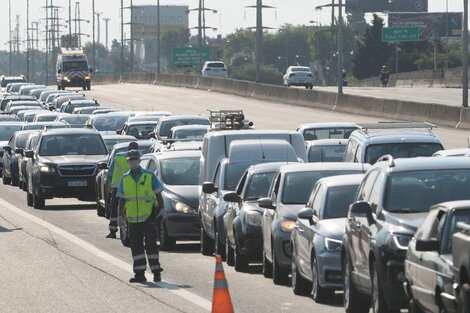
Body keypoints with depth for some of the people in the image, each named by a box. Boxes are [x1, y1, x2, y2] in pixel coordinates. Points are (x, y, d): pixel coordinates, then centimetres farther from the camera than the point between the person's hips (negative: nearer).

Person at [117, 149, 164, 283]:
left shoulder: (149, 176, 0)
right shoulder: (125, 179, 9)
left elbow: (158, 195, 4)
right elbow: (122, 199, 12)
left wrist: (160, 210, -3)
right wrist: (120, 215, 3)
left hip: (148, 217, -4)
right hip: (133, 218, 4)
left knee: (151, 244, -5)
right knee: (136, 246, 4)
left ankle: (156, 272, -1)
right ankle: (139, 274, 9)